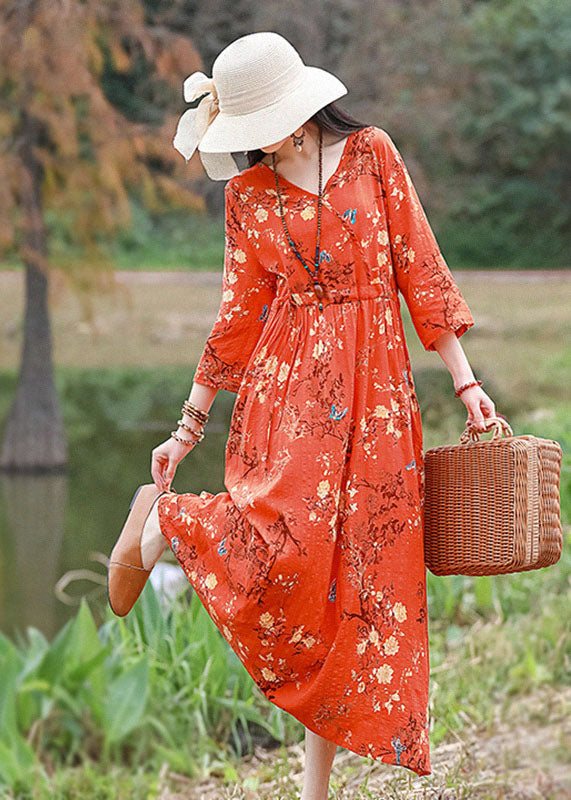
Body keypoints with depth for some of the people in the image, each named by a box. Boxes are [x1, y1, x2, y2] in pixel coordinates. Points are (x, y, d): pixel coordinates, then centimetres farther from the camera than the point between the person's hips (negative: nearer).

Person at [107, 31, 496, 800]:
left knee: (362, 579, -1)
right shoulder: (248, 193, 5)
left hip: (377, 388, 1)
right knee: (292, 544, -24)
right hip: (289, 384, -1)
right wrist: (189, 427, 8)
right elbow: (240, 315, 9)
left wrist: (464, 380, 2)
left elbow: (420, 269, 5)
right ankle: (161, 517, 8)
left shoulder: (371, 154, 4)